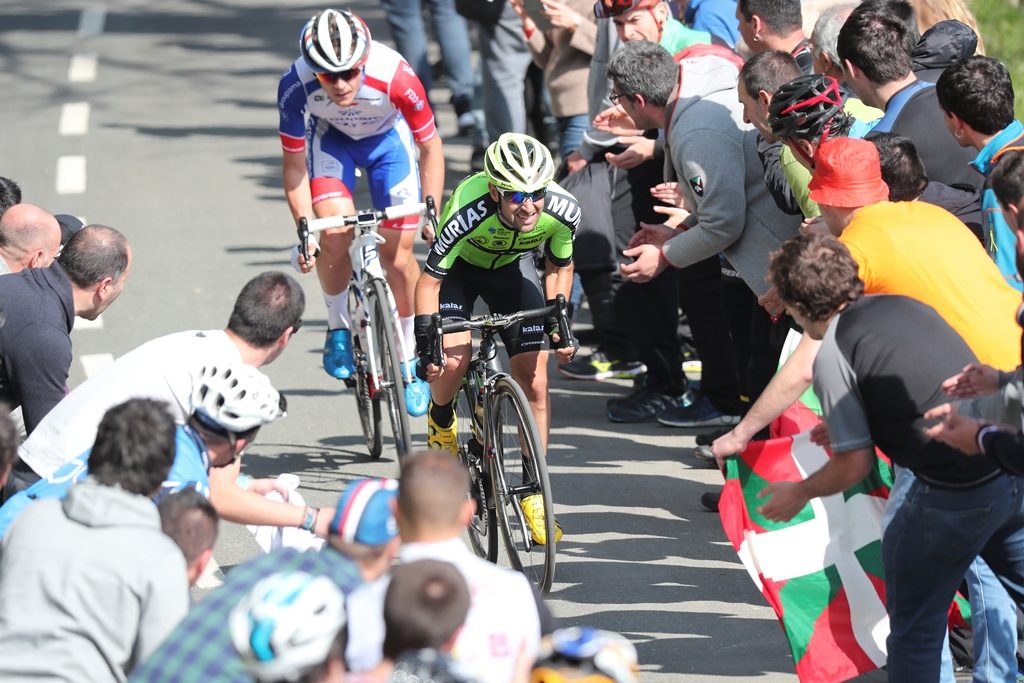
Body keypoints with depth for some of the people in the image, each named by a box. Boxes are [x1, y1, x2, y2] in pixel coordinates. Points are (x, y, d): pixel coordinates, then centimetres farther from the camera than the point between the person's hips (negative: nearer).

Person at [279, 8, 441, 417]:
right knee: (335, 233, -23)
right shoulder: (296, 86, -34)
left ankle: (409, 358, 15)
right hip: (331, 138, 0)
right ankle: (338, 329, 2)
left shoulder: (394, 76, -38)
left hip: (388, 138, 0)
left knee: (398, 252, -4)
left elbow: (430, 146, -20)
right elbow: (294, 162, -17)